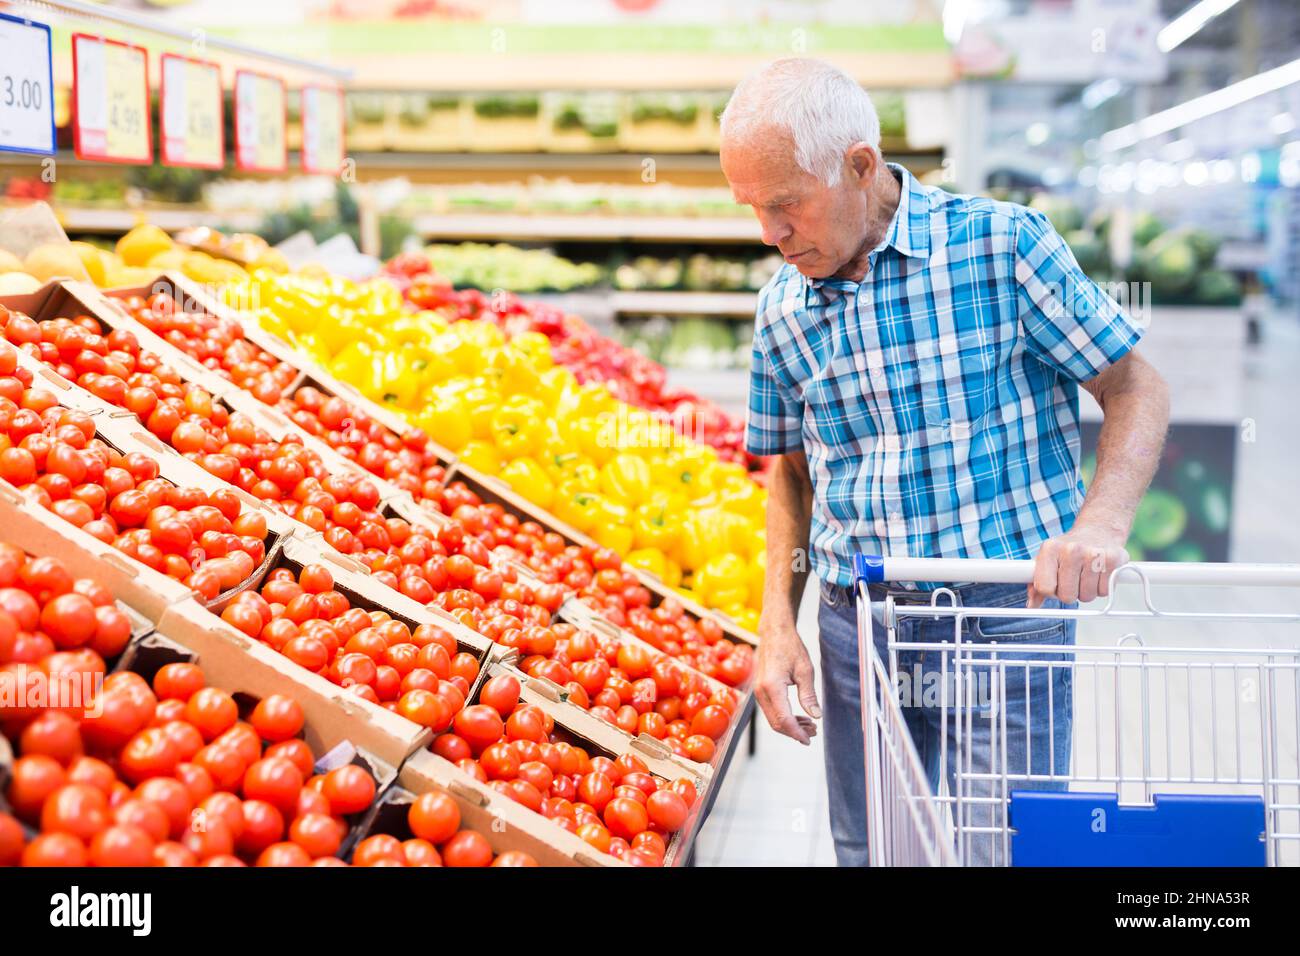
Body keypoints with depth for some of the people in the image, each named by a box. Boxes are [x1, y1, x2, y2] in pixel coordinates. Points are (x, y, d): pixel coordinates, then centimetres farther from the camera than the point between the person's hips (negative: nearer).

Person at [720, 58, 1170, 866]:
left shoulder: (1002, 245, -9)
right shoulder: (782, 310, 4)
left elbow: (1137, 390, -5)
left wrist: (1100, 525, -22)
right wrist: (778, 625, 4)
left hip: (1006, 617, -4)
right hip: (854, 626, 4)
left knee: (1003, 850, -2)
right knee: (868, 850, 13)